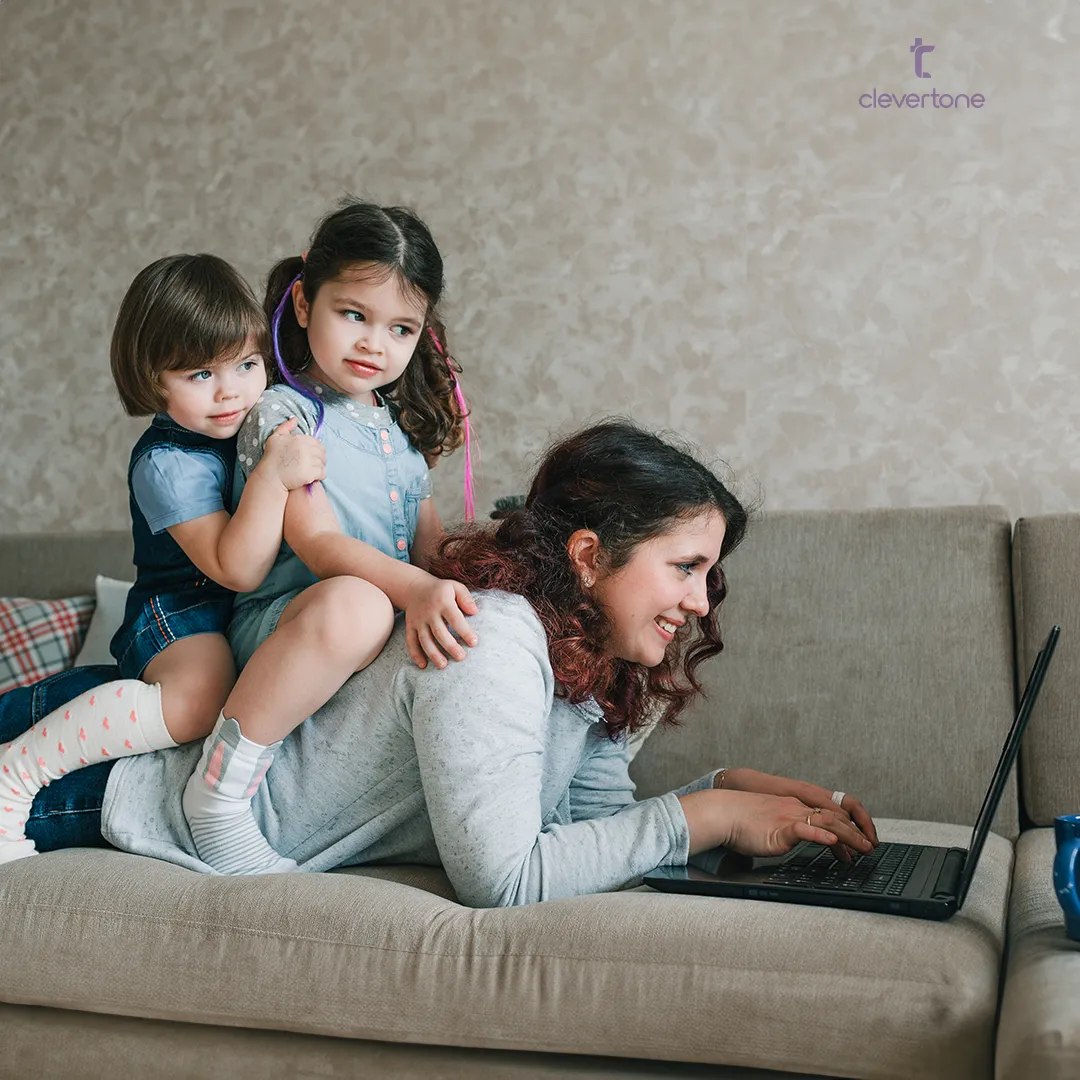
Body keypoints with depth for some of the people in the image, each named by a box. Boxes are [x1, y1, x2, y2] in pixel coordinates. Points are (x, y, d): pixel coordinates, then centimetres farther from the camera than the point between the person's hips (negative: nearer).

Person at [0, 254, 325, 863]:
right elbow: (237, 568, -28)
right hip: (178, 615, -9)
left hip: (242, 614, 9)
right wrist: (275, 475, -38)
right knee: (200, 696, -37)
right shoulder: (167, 463, -20)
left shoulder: (260, 424, 4)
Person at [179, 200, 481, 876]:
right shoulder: (285, 413, -4)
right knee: (354, 605, -40)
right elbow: (316, 540, -18)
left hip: (404, 620, 8)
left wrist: (461, 587, -3)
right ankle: (217, 794, -26)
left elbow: (431, 548, 19)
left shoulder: (401, 428, 18)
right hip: (280, 627, -7)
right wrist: (413, 588, -34)